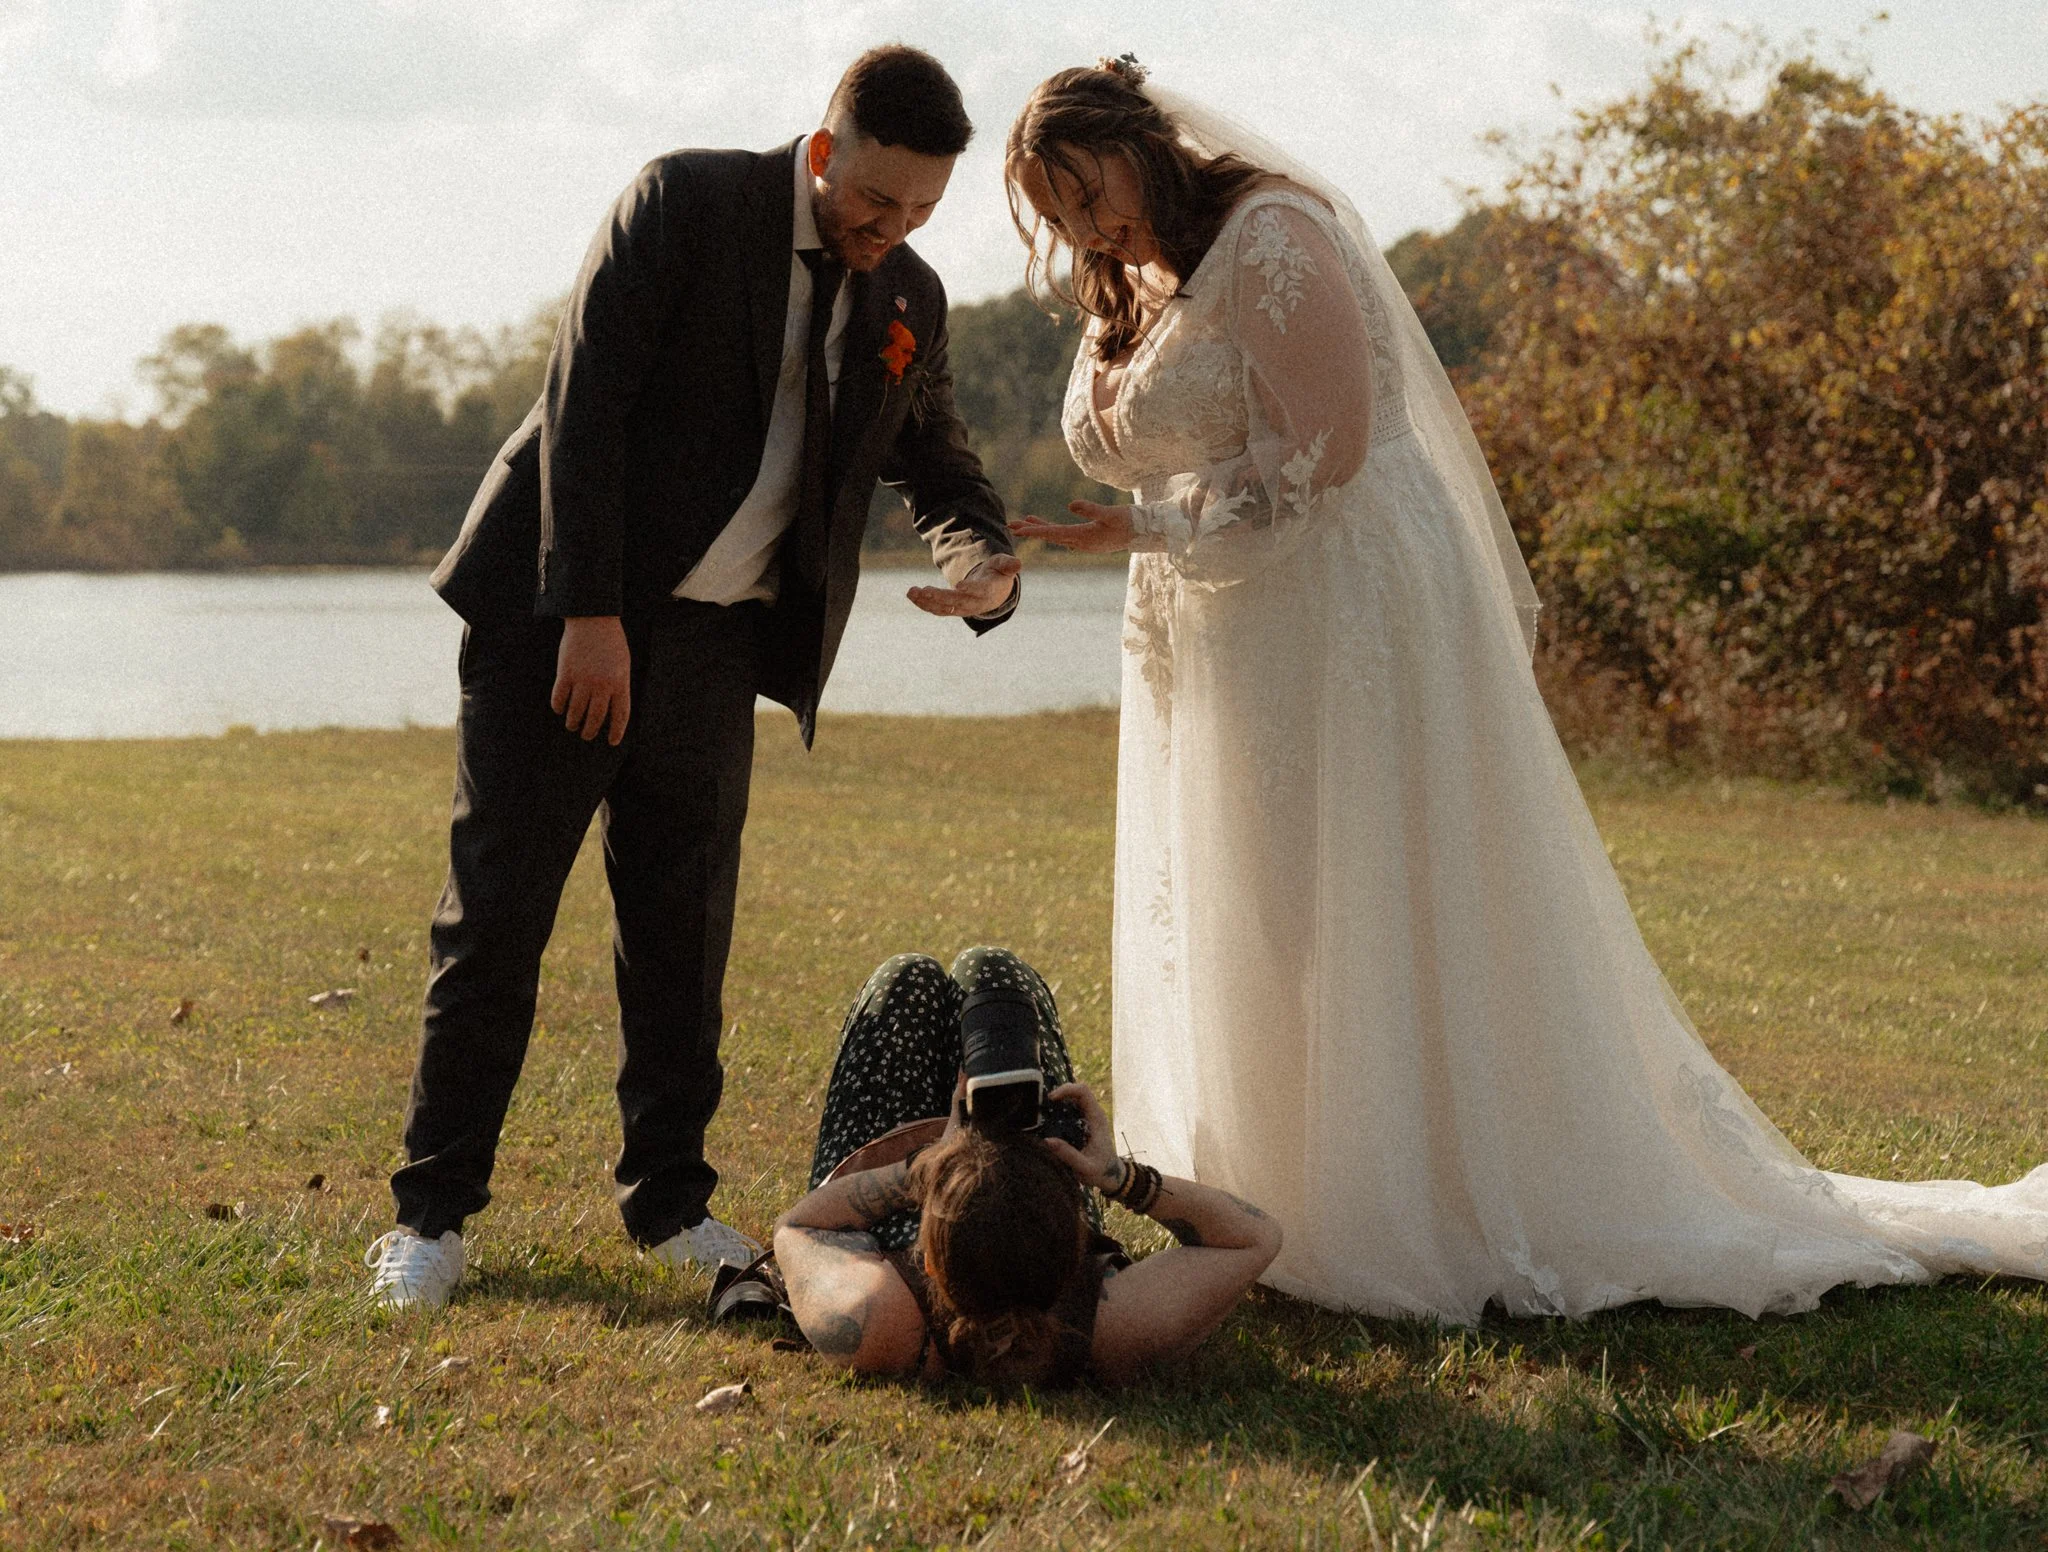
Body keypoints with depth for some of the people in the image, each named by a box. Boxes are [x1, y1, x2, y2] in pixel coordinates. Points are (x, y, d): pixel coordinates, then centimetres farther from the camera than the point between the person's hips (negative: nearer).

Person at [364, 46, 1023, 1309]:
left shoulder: (911, 301, 6)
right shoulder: (686, 202, -10)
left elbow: (938, 461, 20)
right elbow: (583, 404, -15)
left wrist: (982, 561, -4)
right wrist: (591, 618, -19)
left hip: (712, 641, 5)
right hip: (560, 614, -4)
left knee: (684, 930, 8)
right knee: (497, 909, -1)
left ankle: (670, 1198, 21)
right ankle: (435, 1206, 9)